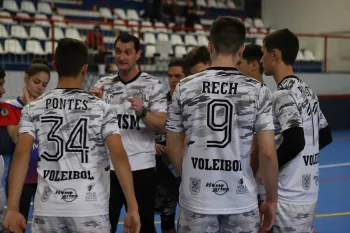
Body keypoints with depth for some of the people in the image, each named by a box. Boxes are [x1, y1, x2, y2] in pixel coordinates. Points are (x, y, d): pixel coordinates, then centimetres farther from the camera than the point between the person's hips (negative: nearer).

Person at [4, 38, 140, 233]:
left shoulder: (33, 109, 3)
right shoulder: (102, 109, -1)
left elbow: (21, 155, -6)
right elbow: (118, 155, -10)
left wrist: (12, 209, -6)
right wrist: (133, 208, -9)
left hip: (47, 209, 2)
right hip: (91, 210, -1)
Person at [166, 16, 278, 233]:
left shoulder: (185, 88, -1)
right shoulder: (258, 91, -5)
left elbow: (173, 148, 6)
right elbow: (268, 153, -7)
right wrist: (272, 199, 5)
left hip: (196, 200, 1)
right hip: (241, 201, -1)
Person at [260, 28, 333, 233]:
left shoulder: (284, 94, -16)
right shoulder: (307, 91, 11)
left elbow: (294, 142, -27)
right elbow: (325, 137, 18)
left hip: (289, 198, -8)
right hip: (308, 194, 8)